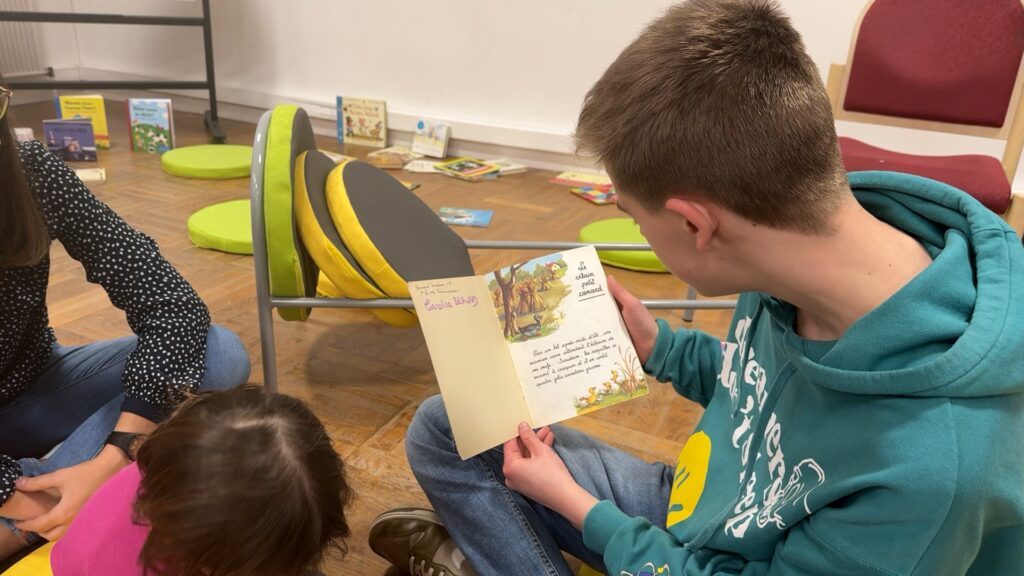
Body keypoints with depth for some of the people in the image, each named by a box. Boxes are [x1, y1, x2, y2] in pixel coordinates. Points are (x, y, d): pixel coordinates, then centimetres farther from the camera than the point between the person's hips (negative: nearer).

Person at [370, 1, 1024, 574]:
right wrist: (658, 346, -2)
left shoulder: (932, 464, -38)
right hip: (689, 504, 6)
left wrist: (577, 504, -14)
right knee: (444, 428, 2)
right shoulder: (796, 263, -18)